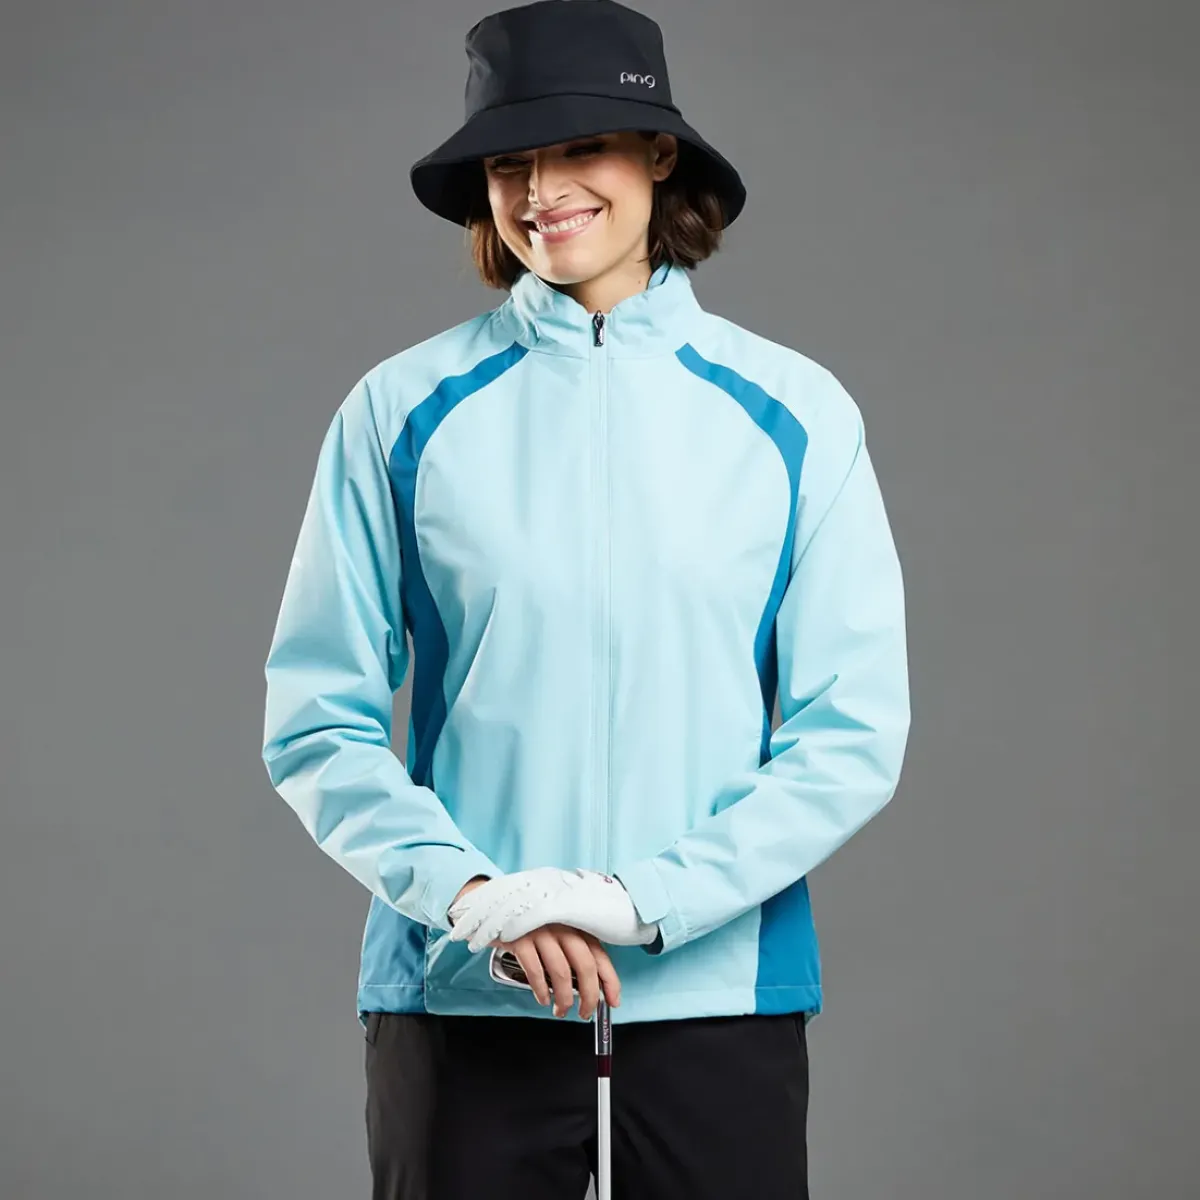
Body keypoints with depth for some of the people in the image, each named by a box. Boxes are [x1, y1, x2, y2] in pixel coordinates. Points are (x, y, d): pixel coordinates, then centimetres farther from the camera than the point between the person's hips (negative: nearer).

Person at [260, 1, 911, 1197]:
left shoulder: (793, 413, 3)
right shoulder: (404, 411, 2)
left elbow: (853, 732, -1)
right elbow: (315, 719, 1)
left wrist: (642, 901, -12)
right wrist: (471, 893, -14)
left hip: (716, 993, 0)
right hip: (458, 999, 0)